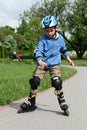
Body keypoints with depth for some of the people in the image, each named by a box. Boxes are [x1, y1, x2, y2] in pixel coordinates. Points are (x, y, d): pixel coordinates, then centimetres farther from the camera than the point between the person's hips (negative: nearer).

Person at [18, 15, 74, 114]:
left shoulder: (60, 38, 2)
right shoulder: (43, 39, -8)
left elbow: (64, 49, 20)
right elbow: (38, 50, -19)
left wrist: (68, 59, 20)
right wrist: (40, 61, -37)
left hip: (54, 64, 0)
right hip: (42, 63, 0)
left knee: (57, 83, -17)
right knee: (34, 82, -3)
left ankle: (62, 102, 1)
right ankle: (31, 103, 13)